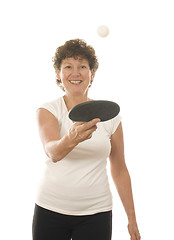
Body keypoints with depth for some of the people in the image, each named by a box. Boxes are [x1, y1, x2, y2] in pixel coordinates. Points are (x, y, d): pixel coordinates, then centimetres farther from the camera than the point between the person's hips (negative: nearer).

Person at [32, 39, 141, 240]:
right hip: (51, 209, 0)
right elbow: (52, 152, -24)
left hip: (95, 212, 1)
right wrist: (71, 139, -47)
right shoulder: (48, 110, -3)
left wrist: (132, 218, 8)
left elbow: (119, 169, 9)